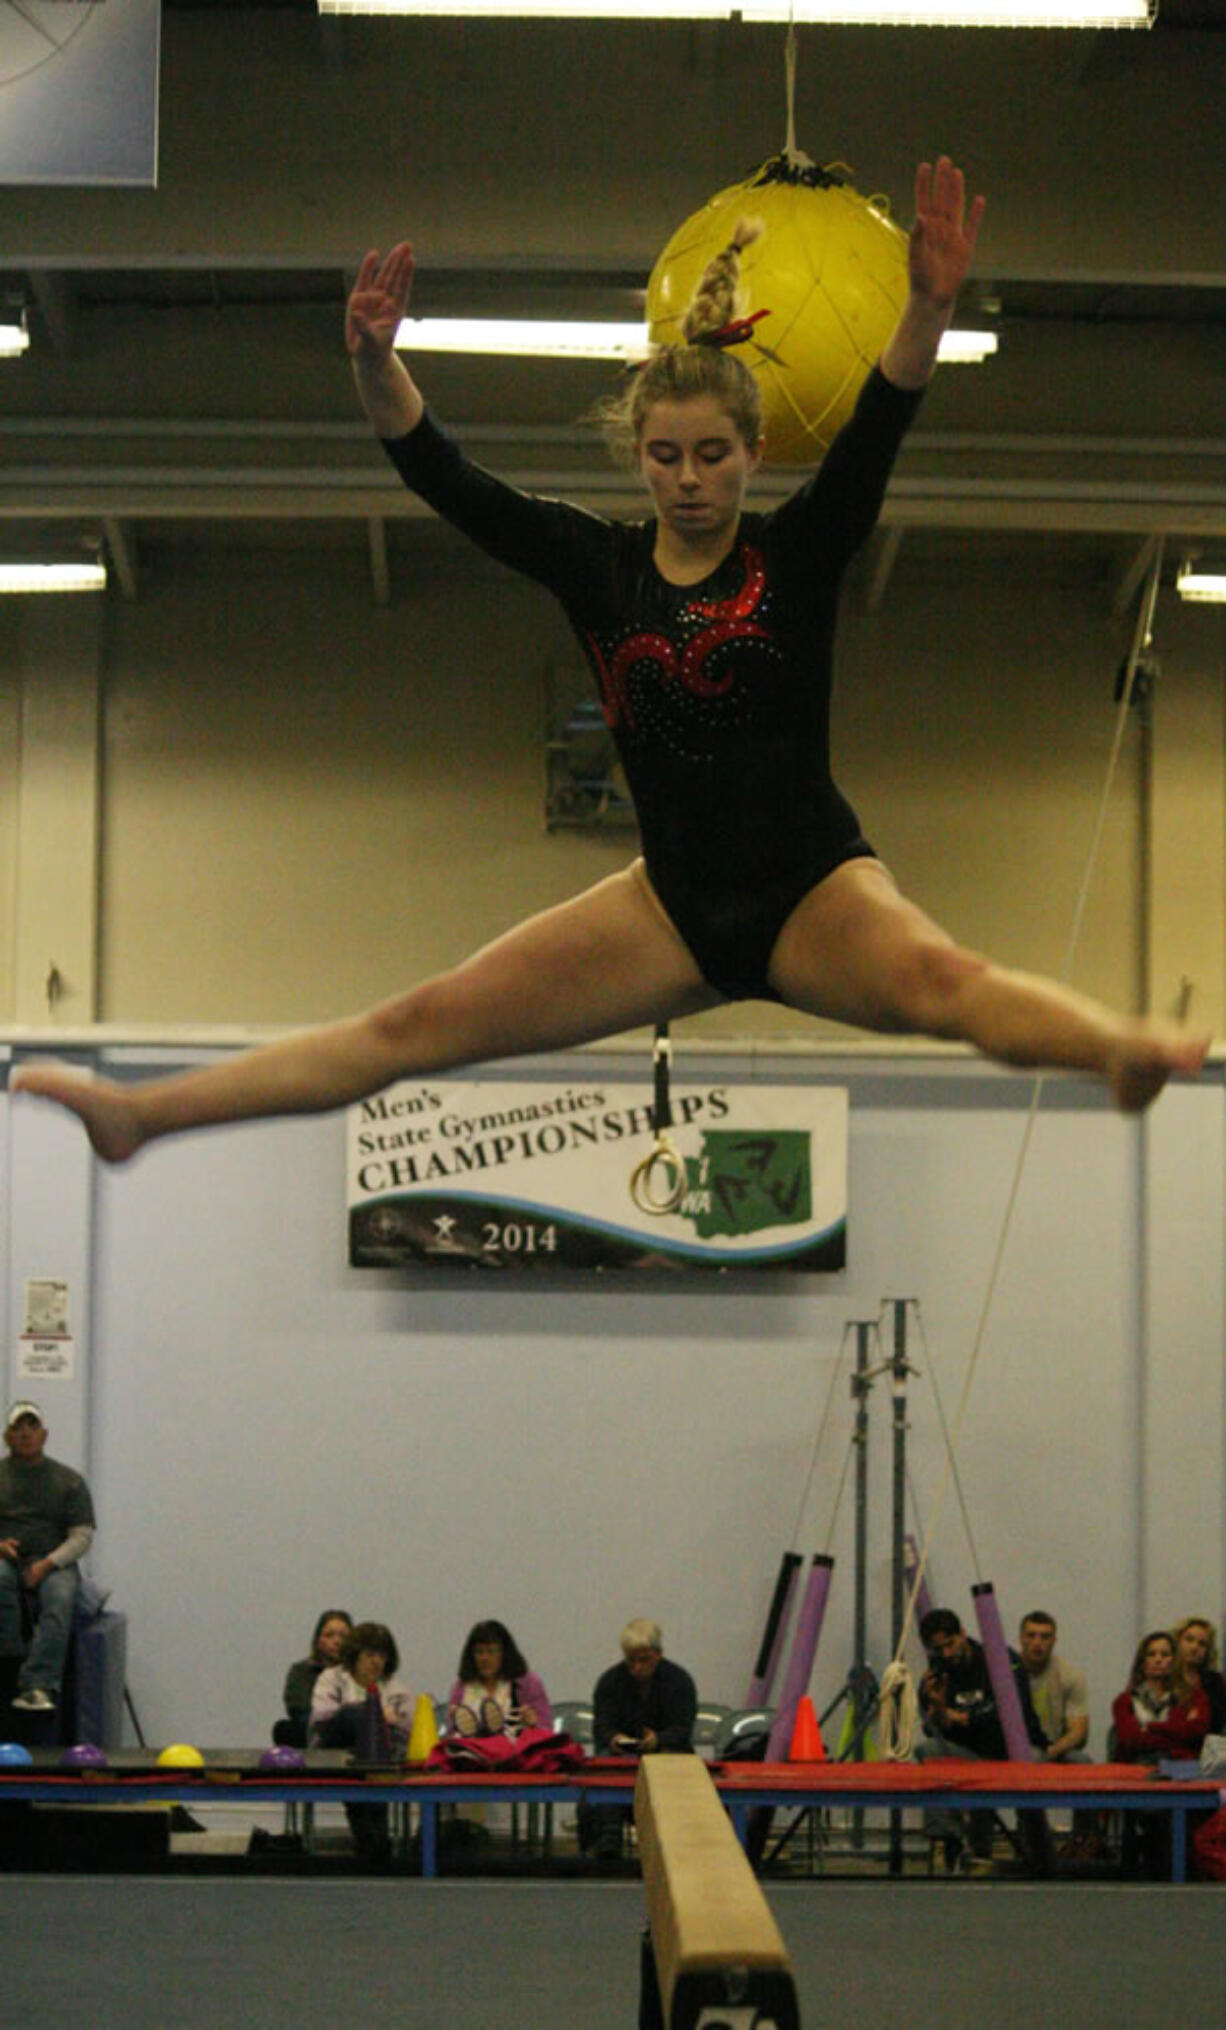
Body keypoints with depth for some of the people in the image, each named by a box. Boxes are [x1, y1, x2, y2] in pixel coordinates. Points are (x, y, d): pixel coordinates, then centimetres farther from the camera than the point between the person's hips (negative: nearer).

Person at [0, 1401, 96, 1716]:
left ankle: (38, 1686, -46)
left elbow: (83, 1535, 5)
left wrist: (47, 1564, -11)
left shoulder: (68, 1480, 12)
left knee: (60, 1598, -35)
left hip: (53, 1563, 0)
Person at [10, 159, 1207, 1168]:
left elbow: (877, 431, -21)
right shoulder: (598, 567, 3)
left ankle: (1129, 1049, -63)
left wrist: (928, 309, -40)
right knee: (422, 1023, -2)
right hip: (675, 901, 3)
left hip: (813, 888, -3)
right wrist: (375, 367, -25)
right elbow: (441, 476, -6)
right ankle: (142, 1112, -3)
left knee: (938, 982, -37)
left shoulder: (798, 555, -3)